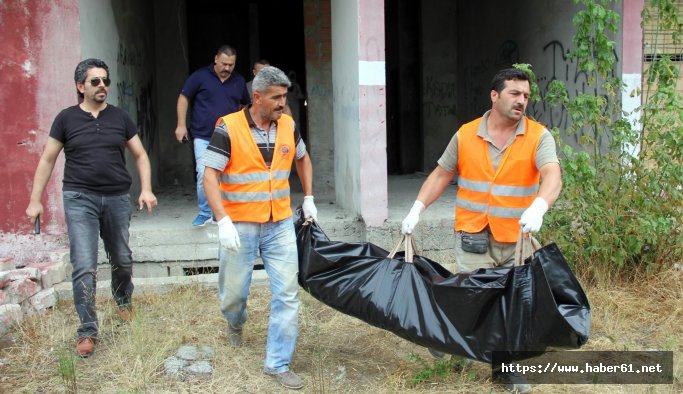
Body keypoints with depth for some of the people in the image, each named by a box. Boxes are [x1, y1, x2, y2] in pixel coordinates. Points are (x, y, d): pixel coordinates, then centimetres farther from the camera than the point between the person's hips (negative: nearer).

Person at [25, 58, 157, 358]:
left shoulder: (120, 118, 6)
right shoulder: (66, 118, 2)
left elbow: (140, 155, 10)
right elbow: (47, 160, 6)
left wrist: (146, 189, -4)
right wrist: (35, 200, 2)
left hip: (117, 198, 2)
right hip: (80, 198, -2)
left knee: (122, 260, 14)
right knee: (84, 267, -9)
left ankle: (123, 302, 43)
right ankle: (87, 331, 0)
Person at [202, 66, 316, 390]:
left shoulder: (288, 126, 2)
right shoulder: (228, 129, -12)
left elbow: (303, 159, 21)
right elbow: (210, 176, -14)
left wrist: (308, 198, 18)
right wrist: (223, 221, -22)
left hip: (280, 225, 4)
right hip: (240, 226, -3)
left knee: (287, 293, 0)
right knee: (233, 291, 10)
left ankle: (278, 363, 12)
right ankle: (236, 323, 47)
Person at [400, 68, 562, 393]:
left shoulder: (539, 136, -7)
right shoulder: (465, 135, -1)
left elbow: (552, 177, -23)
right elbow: (441, 175, 8)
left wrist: (538, 207, -43)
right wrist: (416, 210, 0)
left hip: (518, 240, 1)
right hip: (473, 237, 0)